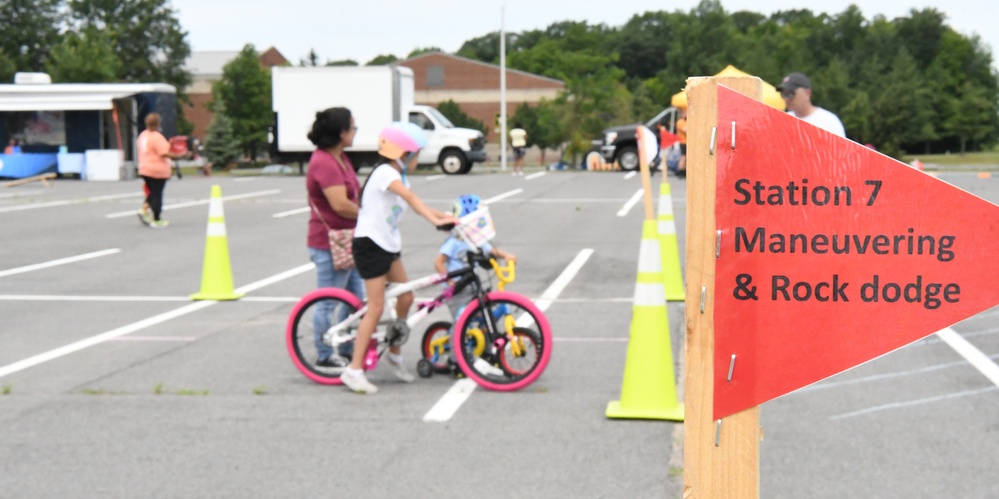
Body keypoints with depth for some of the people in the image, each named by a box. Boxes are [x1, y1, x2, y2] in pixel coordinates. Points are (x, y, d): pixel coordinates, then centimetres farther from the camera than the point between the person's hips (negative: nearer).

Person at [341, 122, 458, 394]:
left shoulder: (398, 176, 13)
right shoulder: (385, 172, -18)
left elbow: (412, 202, 6)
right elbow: (410, 197, -32)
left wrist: (443, 215, -8)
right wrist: (434, 218, -42)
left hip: (389, 246, 9)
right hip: (370, 244, -9)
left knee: (406, 297, 8)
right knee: (376, 307, -9)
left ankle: (395, 353, 26)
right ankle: (354, 370, -4)